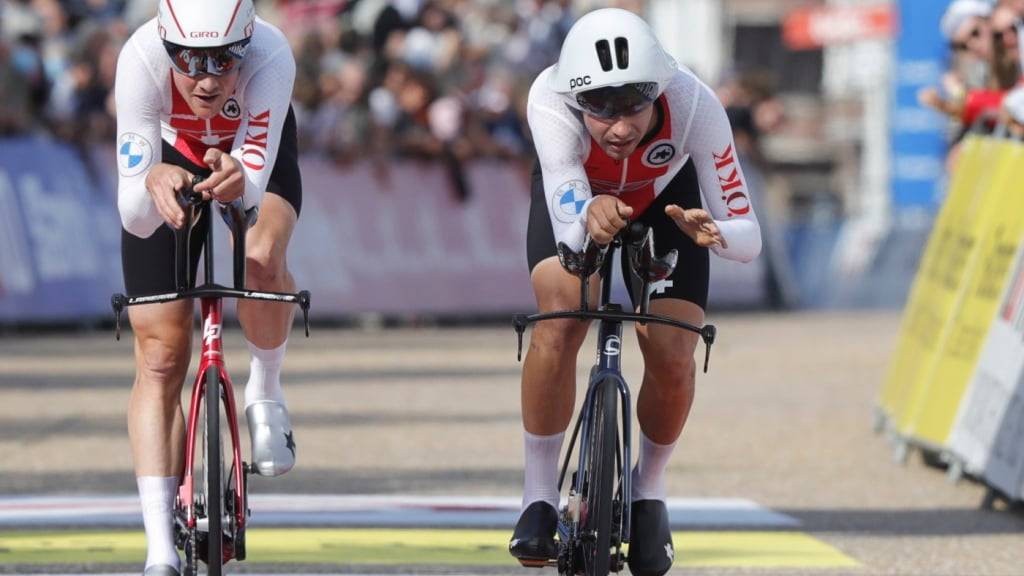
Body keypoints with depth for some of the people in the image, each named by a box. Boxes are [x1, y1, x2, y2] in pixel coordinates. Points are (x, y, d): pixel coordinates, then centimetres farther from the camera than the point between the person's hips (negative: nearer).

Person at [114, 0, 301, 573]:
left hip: (255, 152, 0)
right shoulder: (142, 58, -39)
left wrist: (239, 182, -68)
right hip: (172, 155, 0)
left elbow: (255, 189, -45)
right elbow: (134, 214, -40)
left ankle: (265, 395, -2)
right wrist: (153, 183, -62)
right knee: (160, 357, -8)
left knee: (261, 262, -33)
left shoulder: (271, 58, -40)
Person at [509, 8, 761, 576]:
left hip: (665, 198, 1)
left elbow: (747, 238, -34)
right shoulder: (551, 100, -41)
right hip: (575, 192, -1)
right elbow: (568, 228, -49)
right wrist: (589, 213, -72)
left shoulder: (694, 105, -40)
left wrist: (710, 231, -57)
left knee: (672, 362, -13)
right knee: (558, 328, -26)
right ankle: (539, 498, -8)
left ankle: (649, 488, 18)